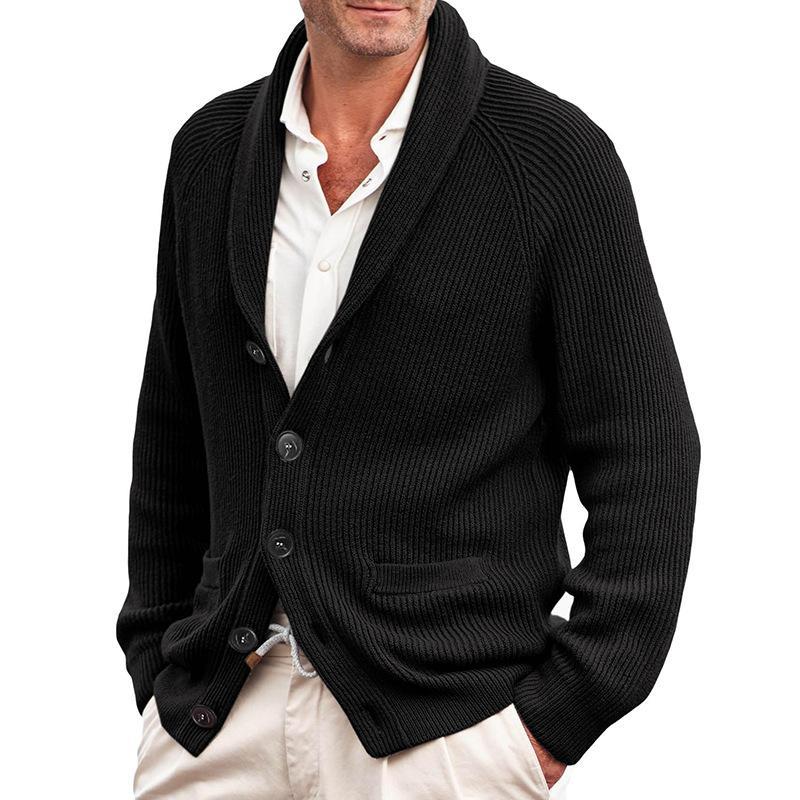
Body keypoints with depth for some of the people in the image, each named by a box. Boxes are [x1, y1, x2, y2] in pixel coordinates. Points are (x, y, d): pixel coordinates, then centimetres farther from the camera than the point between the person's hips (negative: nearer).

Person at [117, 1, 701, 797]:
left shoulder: (558, 157, -6)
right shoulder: (209, 150, 7)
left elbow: (644, 468, -5)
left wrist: (558, 718, -9)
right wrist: (157, 671, 13)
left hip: (446, 732, -3)